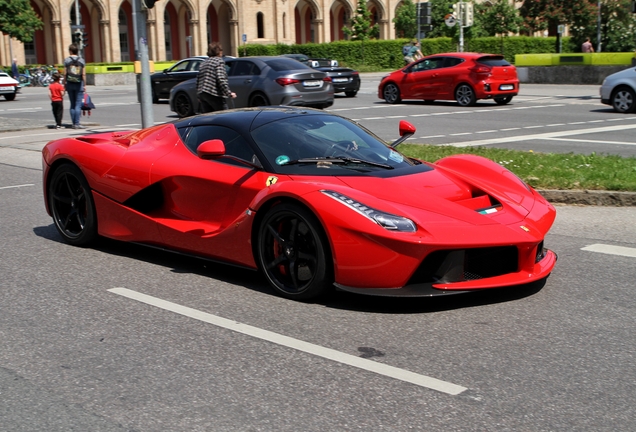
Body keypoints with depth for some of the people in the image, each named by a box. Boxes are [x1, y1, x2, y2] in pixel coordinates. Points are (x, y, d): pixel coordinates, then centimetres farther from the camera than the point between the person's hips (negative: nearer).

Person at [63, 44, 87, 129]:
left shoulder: (67, 60, -1)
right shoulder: (81, 60, -1)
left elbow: (65, 74, -3)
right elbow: (83, 74, -4)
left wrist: (64, 84, 6)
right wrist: (84, 85, 3)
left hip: (70, 84, 2)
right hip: (79, 84, -1)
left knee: (72, 104, 10)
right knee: (78, 104, -2)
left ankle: (74, 123, 11)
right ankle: (77, 123, -9)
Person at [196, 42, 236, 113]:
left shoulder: (203, 63, 20)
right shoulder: (219, 61, -3)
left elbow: (198, 80, 20)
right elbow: (221, 79, -15)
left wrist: (199, 96, 25)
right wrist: (229, 93, -15)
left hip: (201, 94, 8)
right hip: (213, 94, -8)